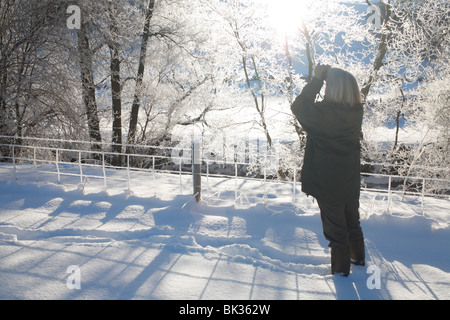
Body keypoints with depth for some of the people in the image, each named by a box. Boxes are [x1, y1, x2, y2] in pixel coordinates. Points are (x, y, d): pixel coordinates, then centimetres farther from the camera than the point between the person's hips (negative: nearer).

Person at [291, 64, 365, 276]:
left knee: (335, 224, 9)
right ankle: (358, 257, 42)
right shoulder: (357, 111, -8)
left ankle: (341, 267, 22)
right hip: (351, 181, 6)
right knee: (352, 220, 24)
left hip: (327, 182, -5)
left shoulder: (322, 113, -25)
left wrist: (317, 79, -6)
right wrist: (332, 76, 2)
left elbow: (299, 106, -8)